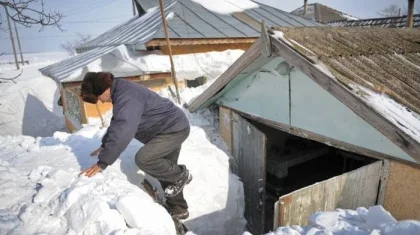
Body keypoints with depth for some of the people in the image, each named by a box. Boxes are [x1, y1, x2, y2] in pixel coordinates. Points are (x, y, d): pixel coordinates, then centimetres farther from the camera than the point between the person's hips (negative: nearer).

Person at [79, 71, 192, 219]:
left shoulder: (126, 98, -26)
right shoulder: (121, 93, 9)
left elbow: (122, 132, -34)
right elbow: (116, 124, 22)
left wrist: (102, 163, -30)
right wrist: (105, 146, 18)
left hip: (175, 129, -11)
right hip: (172, 128, 11)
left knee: (143, 159, -22)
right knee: (164, 170, 14)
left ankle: (181, 175, 0)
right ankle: (178, 209, 28)